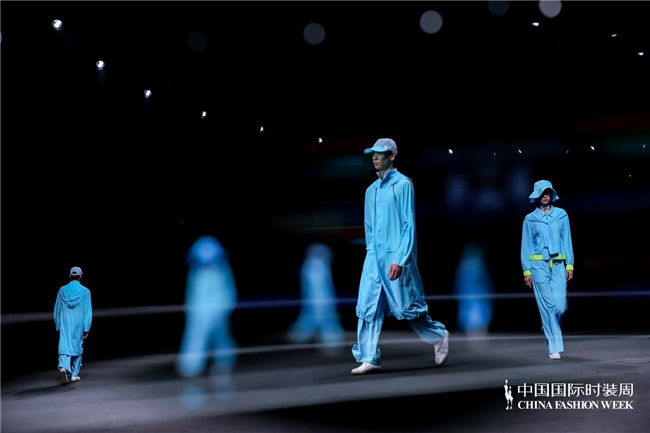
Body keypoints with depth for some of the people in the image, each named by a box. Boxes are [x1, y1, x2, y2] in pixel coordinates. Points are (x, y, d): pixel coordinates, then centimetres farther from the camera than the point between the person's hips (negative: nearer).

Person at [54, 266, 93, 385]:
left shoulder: (62, 290, 1)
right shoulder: (85, 291, -6)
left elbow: (57, 310, 7)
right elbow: (88, 311, -8)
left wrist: (58, 326, 17)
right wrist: (86, 329, -4)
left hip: (65, 324, 1)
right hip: (78, 325, -1)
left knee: (64, 347, 0)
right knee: (77, 347, 12)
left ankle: (63, 367, -27)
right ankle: (74, 374, 19)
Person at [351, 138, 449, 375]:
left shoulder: (403, 184, -6)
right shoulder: (371, 190, 14)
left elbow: (409, 224, -11)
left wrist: (400, 259, -17)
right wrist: (371, 252, 14)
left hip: (397, 257, -6)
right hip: (374, 257, 6)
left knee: (406, 307, 2)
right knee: (366, 307, -3)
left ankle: (438, 335, 27)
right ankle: (370, 358, 2)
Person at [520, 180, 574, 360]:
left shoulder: (561, 215, 8)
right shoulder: (530, 219, 4)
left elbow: (567, 240, 9)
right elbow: (526, 245, 4)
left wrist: (569, 264, 2)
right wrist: (527, 270, -1)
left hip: (558, 264, 2)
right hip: (539, 264, -1)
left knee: (560, 304, -7)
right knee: (547, 304, -5)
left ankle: (549, 328, 26)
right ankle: (554, 347, 0)